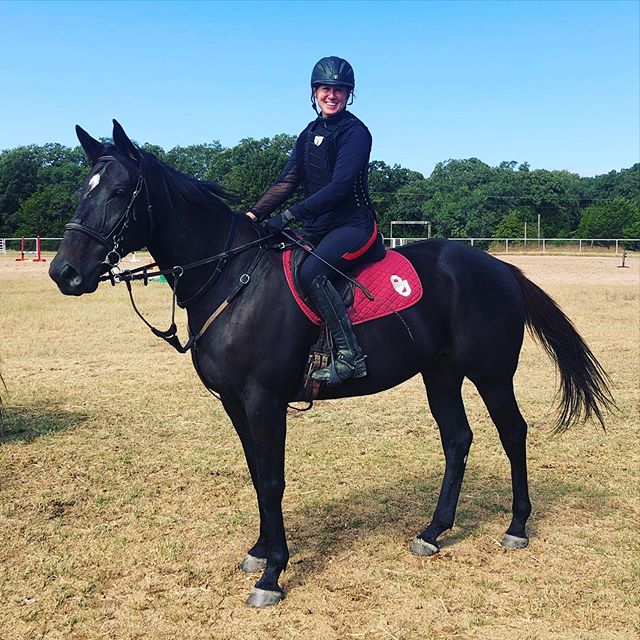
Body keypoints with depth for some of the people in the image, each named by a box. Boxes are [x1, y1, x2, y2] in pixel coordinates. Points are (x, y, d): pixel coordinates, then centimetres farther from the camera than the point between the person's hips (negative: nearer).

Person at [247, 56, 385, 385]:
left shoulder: (355, 132, -8)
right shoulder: (310, 133, 15)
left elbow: (339, 187, -20)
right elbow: (287, 181, 12)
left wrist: (290, 215, -26)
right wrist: (254, 215, -1)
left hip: (353, 226, -8)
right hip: (317, 228, 9)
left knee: (311, 271, -33)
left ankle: (349, 356, -27)